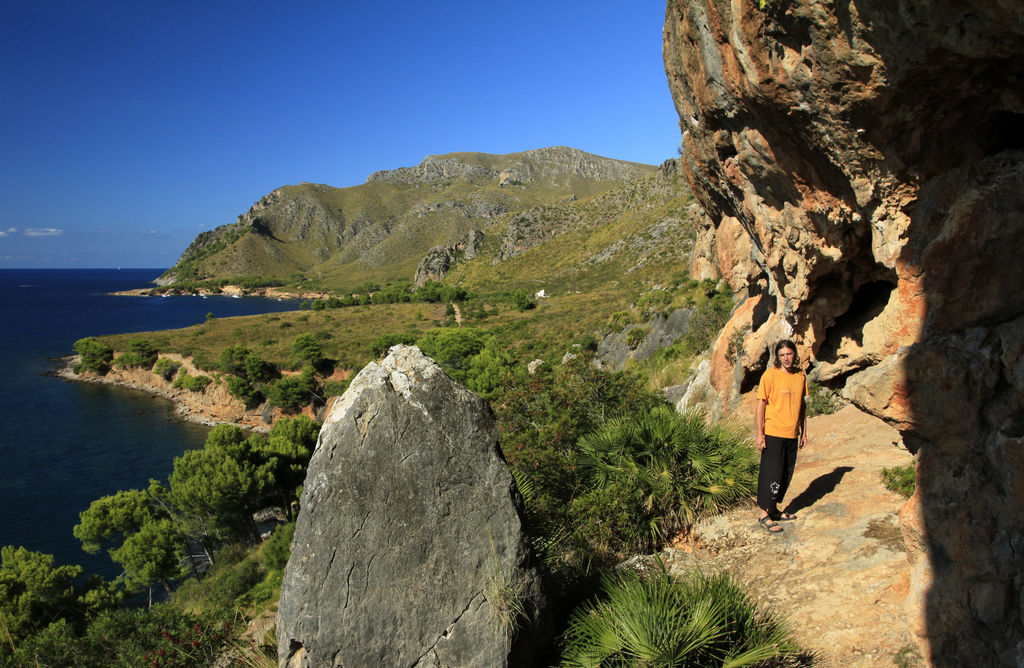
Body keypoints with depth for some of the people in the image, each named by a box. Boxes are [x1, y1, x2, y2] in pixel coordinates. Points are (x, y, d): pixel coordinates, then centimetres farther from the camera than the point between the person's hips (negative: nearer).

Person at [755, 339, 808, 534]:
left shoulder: (801, 375, 7)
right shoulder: (770, 375, -10)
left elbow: (802, 404, 16)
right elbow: (761, 404, -8)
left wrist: (804, 432, 16)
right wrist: (759, 433, -11)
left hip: (792, 435, 6)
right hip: (773, 434, -6)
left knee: (786, 475, 13)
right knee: (771, 475, -2)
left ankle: (774, 509, 28)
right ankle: (764, 515, 7)